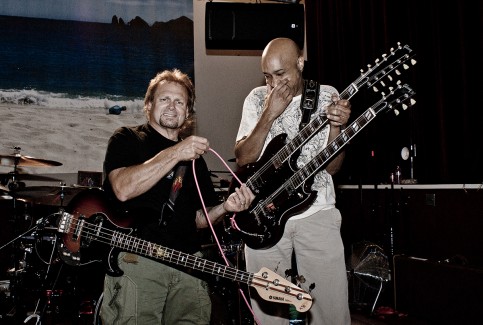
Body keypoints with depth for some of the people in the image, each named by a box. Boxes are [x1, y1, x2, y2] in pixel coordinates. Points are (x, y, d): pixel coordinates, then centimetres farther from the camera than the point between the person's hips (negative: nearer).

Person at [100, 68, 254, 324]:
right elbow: (122, 189, -15)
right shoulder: (127, 139, 5)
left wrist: (225, 207, -1)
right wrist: (174, 154, -16)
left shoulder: (194, 155, 20)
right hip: (135, 258, -4)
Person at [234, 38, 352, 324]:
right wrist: (270, 115, -15)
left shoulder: (327, 97, 1)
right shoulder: (257, 99, 3)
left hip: (316, 213, 0)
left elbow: (332, 166, -2)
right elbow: (243, 159, -6)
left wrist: (336, 127, -19)